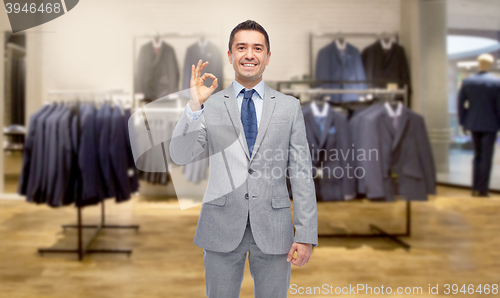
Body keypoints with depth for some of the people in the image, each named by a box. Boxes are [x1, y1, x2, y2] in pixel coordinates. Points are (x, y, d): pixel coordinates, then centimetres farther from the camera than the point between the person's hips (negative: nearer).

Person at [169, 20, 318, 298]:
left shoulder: (290, 106, 3)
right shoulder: (210, 105, 2)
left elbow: (301, 173, 0)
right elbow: (180, 156, -8)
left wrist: (306, 235, -5)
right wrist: (194, 106, -21)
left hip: (273, 229, 1)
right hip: (222, 227, 0)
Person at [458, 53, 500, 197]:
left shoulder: (467, 81, 0)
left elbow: (461, 103, 2)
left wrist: (463, 122, 9)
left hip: (473, 124, 4)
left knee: (477, 155, 15)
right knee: (486, 157, 3)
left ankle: (475, 188, 15)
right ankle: (482, 189, 4)